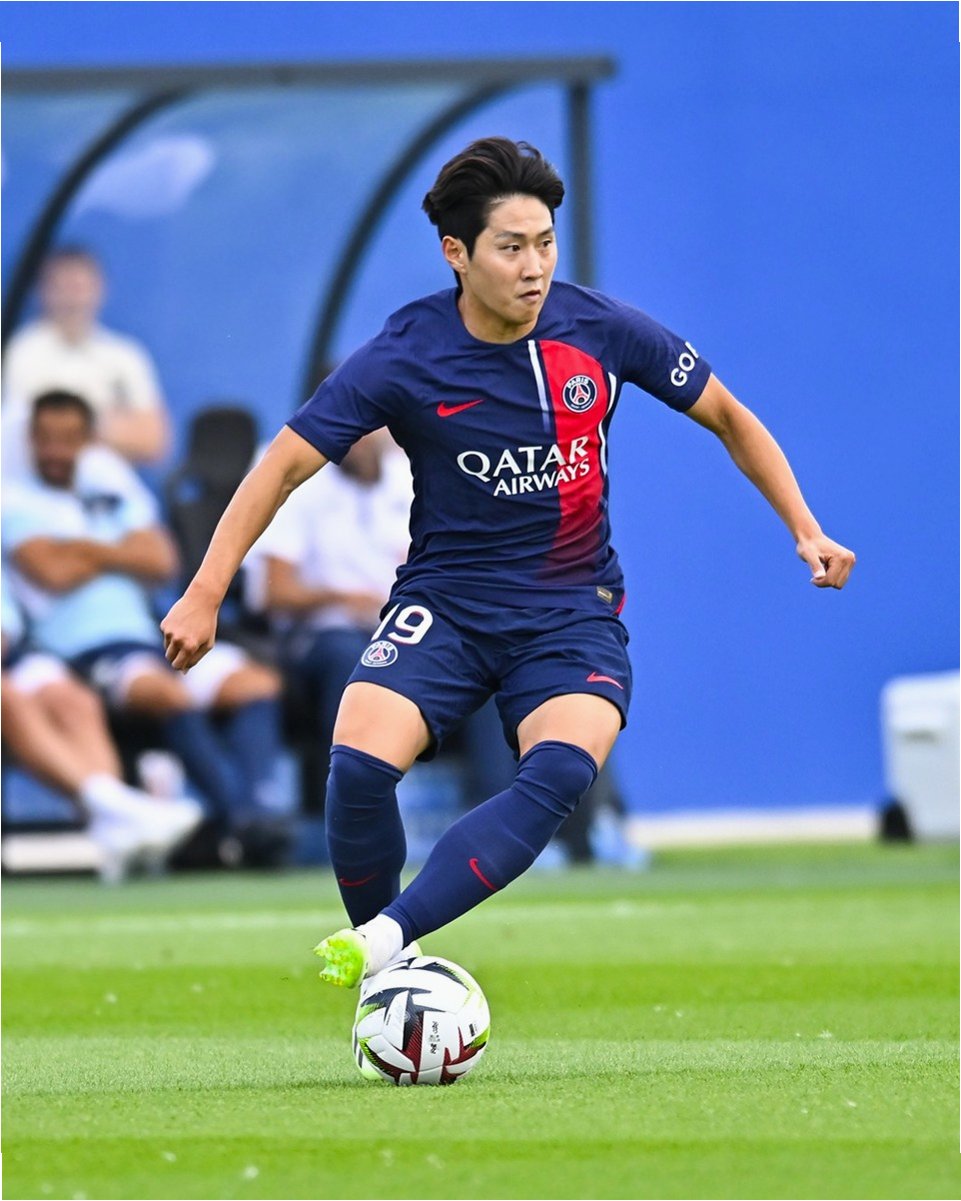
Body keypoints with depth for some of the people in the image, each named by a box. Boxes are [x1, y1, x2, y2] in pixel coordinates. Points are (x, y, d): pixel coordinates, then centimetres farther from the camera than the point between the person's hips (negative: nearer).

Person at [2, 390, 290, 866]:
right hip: (81, 649, -6)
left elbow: (161, 563, 10)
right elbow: (54, 573, -8)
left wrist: (87, 549, 0)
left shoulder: (115, 493, 25)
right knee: (168, 692, -36)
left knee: (256, 681, -17)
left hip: (147, 636, 6)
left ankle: (261, 805, -35)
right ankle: (238, 813, -41)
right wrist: (122, 554, 8)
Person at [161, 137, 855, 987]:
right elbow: (288, 463, -6)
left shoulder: (601, 331, -7)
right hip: (445, 604, -1)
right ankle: (387, 984, -5)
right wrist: (207, 592, -13)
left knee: (564, 770, -31)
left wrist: (805, 528, 1)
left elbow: (727, 418, 9)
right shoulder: (405, 358, -12)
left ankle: (386, 936, -36)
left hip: (572, 612, 1)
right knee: (359, 766, -27)